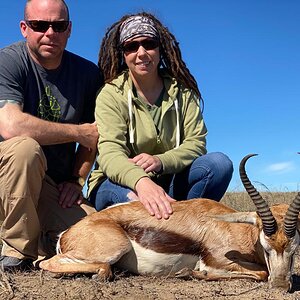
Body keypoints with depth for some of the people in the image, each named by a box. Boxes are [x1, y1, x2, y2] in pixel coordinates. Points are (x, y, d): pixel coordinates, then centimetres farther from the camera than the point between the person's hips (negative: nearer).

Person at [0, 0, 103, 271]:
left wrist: (76, 181, -3)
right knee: (25, 147, -37)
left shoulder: (88, 73, 3)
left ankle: (41, 242, 14)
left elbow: (91, 139, 13)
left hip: (57, 186, 3)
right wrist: (78, 132, -19)